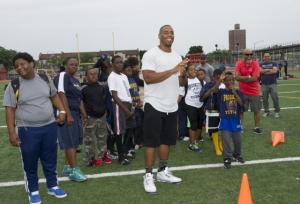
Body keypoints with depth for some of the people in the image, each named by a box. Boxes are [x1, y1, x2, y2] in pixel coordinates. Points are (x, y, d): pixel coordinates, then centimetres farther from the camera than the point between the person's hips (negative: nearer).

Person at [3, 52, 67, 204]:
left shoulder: (45, 79, 1)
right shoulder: (14, 85, -8)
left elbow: (54, 96, 14)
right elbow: (10, 110, -8)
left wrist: (62, 111, -1)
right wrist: (11, 132, -13)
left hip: (49, 127, 3)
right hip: (27, 130, -3)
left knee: (50, 159, 15)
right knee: (30, 162, 10)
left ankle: (53, 186, 34)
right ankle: (33, 191, 29)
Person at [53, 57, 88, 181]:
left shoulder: (76, 81, 20)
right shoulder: (62, 76, -7)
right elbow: (61, 95, -17)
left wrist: (84, 116, 17)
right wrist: (68, 115, -23)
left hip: (75, 114, 9)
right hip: (66, 114, -9)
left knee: (73, 142, 12)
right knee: (70, 142, -7)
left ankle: (67, 168, 22)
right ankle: (74, 170, -2)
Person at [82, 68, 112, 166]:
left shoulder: (101, 87, 8)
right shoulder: (84, 88, -8)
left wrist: (104, 109, 14)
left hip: (102, 116, 6)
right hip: (90, 117, -6)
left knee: (102, 137, 14)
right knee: (89, 139, -1)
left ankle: (102, 156, 27)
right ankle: (90, 159, 9)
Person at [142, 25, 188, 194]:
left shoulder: (177, 56, 13)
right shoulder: (150, 55, -9)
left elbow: (183, 83, 15)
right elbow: (148, 78, -22)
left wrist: (183, 74, -8)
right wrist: (173, 70, -24)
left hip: (172, 107, 7)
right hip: (154, 106, -7)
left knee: (167, 140, 14)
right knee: (152, 142, 0)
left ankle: (163, 172, 28)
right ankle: (148, 176, 12)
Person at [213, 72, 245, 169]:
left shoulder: (238, 92, 2)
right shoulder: (222, 92, -4)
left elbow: (241, 104, -10)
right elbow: (215, 90, -26)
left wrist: (234, 93, -16)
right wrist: (220, 79, -36)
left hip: (236, 120, 3)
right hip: (225, 120, -2)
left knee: (238, 140, 12)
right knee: (226, 140, -1)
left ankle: (237, 154, 37)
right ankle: (227, 158, 14)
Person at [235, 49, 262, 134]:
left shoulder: (255, 64, -8)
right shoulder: (239, 64, -4)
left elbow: (255, 78, -18)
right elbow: (237, 77, -15)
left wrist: (243, 78, -14)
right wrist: (248, 77, -16)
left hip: (254, 92, 0)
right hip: (242, 92, 1)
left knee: (256, 110, 8)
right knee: (240, 110, 9)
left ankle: (257, 128, 20)